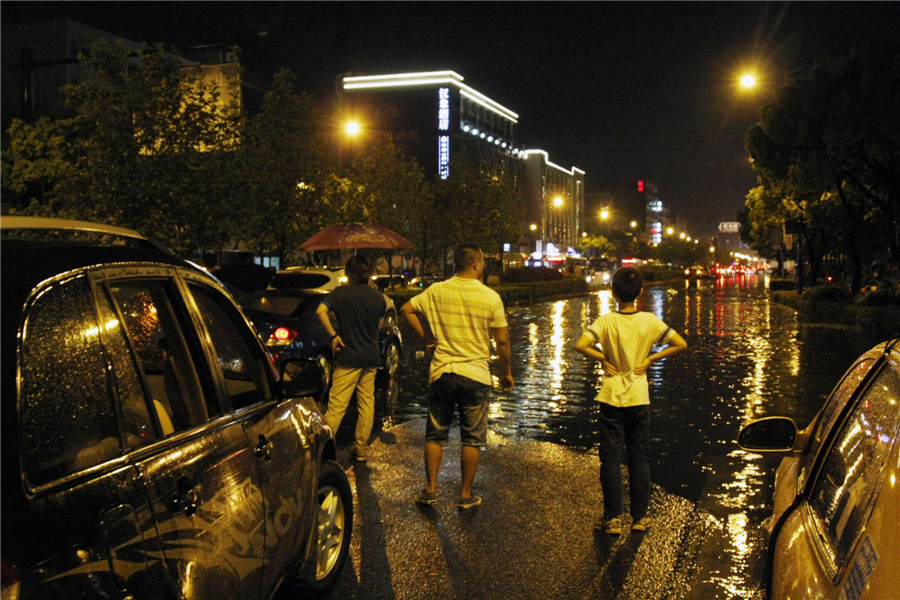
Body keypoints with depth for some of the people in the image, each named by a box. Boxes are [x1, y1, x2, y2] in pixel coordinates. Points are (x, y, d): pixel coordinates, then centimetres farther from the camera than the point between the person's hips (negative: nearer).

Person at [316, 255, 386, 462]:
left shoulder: (341, 293, -7)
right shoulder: (378, 296, 4)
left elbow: (320, 311, -21)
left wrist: (333, 335, -15)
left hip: (349, 357, -4)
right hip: (371, 357, 4)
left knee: (337, 404, -5)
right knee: (367, 402, 10)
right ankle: (361, 449, 15)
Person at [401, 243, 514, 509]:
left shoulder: (437, 291, -2)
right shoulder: (490, 297, -8)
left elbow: (407, 309, 4)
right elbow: (502, 341, -5)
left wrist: (426, 336, 8)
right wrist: (507, 372, 7)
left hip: (442, 372, 2)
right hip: (476, 374, -2)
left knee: (435, 435, 15)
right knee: (472, 439, 9)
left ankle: (430, 490, 19)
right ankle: (466, 495, 15)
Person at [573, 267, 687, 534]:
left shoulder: (606, 321, -11)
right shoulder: (649, 321, -5)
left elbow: (580, 345, -24)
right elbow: (681, 344, -5)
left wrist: (603, 358, -9)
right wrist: (651, 358, -2)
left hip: (611, 397, -2)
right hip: (639, 396, 2)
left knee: (610, 458, 6)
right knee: (640, 458, 12)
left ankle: (613, 518, 9)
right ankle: (640, 517, 17)